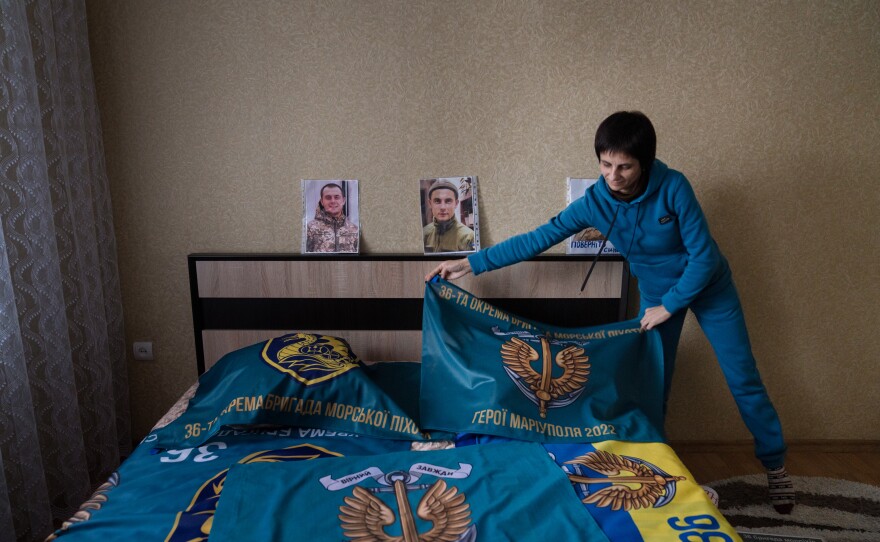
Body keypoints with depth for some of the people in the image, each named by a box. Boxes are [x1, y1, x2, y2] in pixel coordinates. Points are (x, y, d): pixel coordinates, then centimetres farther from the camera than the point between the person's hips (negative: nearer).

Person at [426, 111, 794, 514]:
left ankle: (775, 467, 26)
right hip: (656, 293, 3)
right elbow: (538, 239, -17)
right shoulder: (595, 201, -21)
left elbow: (704, 256, -24)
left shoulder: (673, 188, -30)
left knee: (743, 380, 6)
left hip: (708, 285, -2)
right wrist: (472, 263, -18)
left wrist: (668, 306, -21)